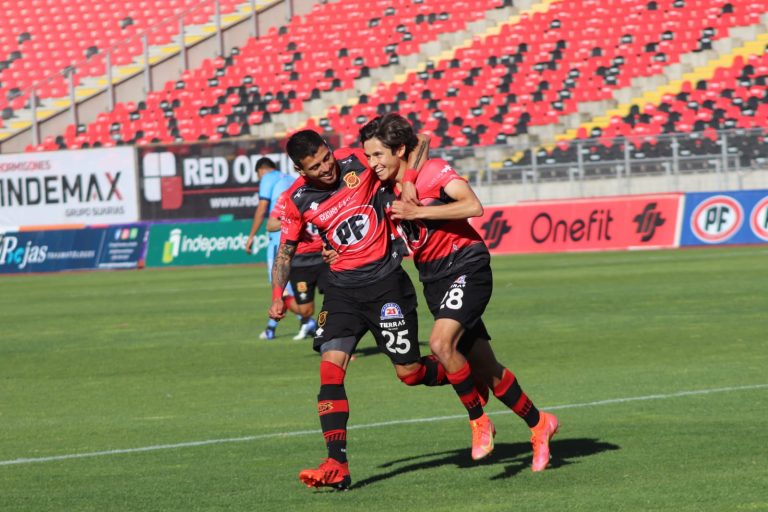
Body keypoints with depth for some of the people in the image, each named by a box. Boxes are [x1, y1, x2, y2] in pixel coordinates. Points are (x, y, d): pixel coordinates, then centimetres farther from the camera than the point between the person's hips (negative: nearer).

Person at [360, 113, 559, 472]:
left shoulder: (433, 171, -12)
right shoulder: (387, 189, 8)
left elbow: (473, 206, -25)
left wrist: (418, 212, -27)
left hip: (465, 266, -7)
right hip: (433, 280, 7)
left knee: (441, 343, -27)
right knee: (484, 369, 6)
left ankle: (478, 420, -11)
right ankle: (538, 424, 21)